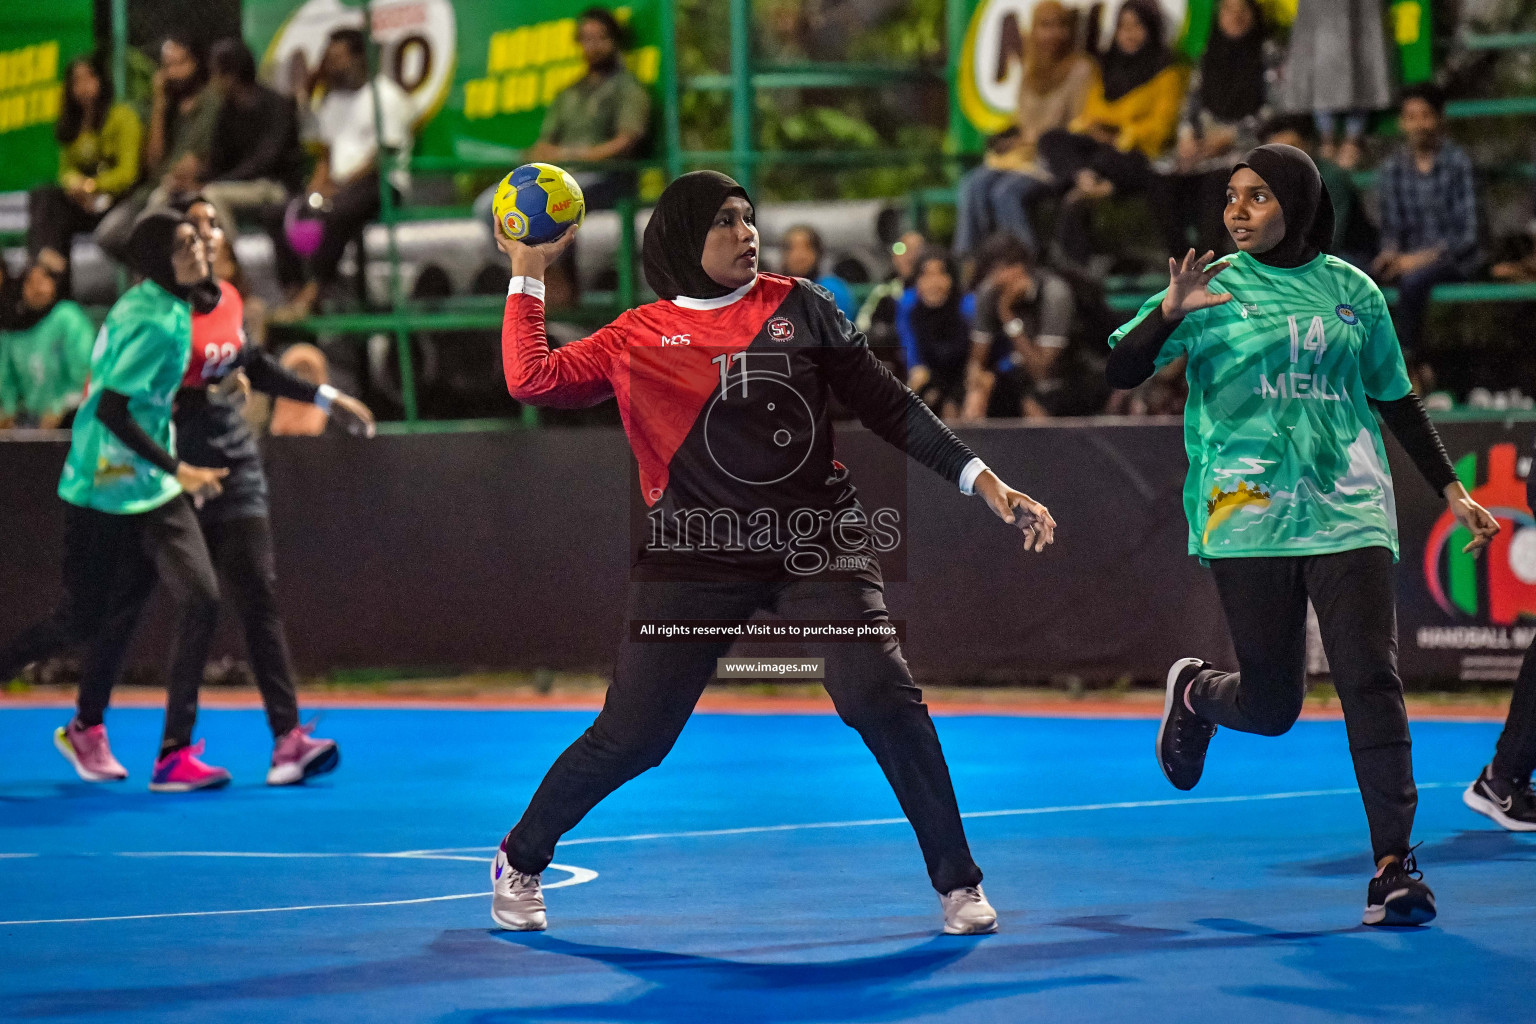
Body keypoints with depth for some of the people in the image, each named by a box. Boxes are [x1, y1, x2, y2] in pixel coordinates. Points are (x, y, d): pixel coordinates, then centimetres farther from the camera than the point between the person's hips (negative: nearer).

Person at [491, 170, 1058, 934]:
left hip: (818, 545, 1)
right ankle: (520, 859, 25)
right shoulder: (636, 339, 4)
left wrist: (986, 484, 2)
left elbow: (886, 406, 7)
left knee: (879, 697, -19)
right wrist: (527, 274, -2)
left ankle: (957, 881, -4)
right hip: (697, 556, 0)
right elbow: (533, 380, -7)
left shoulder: (797, 309, 6)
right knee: (631, 736, -1)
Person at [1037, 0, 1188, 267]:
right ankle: (1086, 179, -50)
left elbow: (1160, 125, -3)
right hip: (1098, 146, 6)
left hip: (1137, 155, -6)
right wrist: (1087, 128, -4)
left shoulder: (1167, 72, 6)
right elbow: (1088, 117, 20)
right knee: (1051, 140, -26)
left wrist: (1119, 138, -13)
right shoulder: (1107, 67, 25)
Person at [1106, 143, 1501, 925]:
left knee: (1371, 682, -12)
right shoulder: (1214, 288, 4)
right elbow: (1116, 374, -1)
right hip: (1248, 516, -1)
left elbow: (1396, 399, 20)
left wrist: (1451, 490, 16)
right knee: (1271, 706, 2)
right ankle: (1194, 693, 37)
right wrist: (1168, 314, -19)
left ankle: (1394, 864, -8)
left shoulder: (1351, 291, 10)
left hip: (1347, 514, 1)